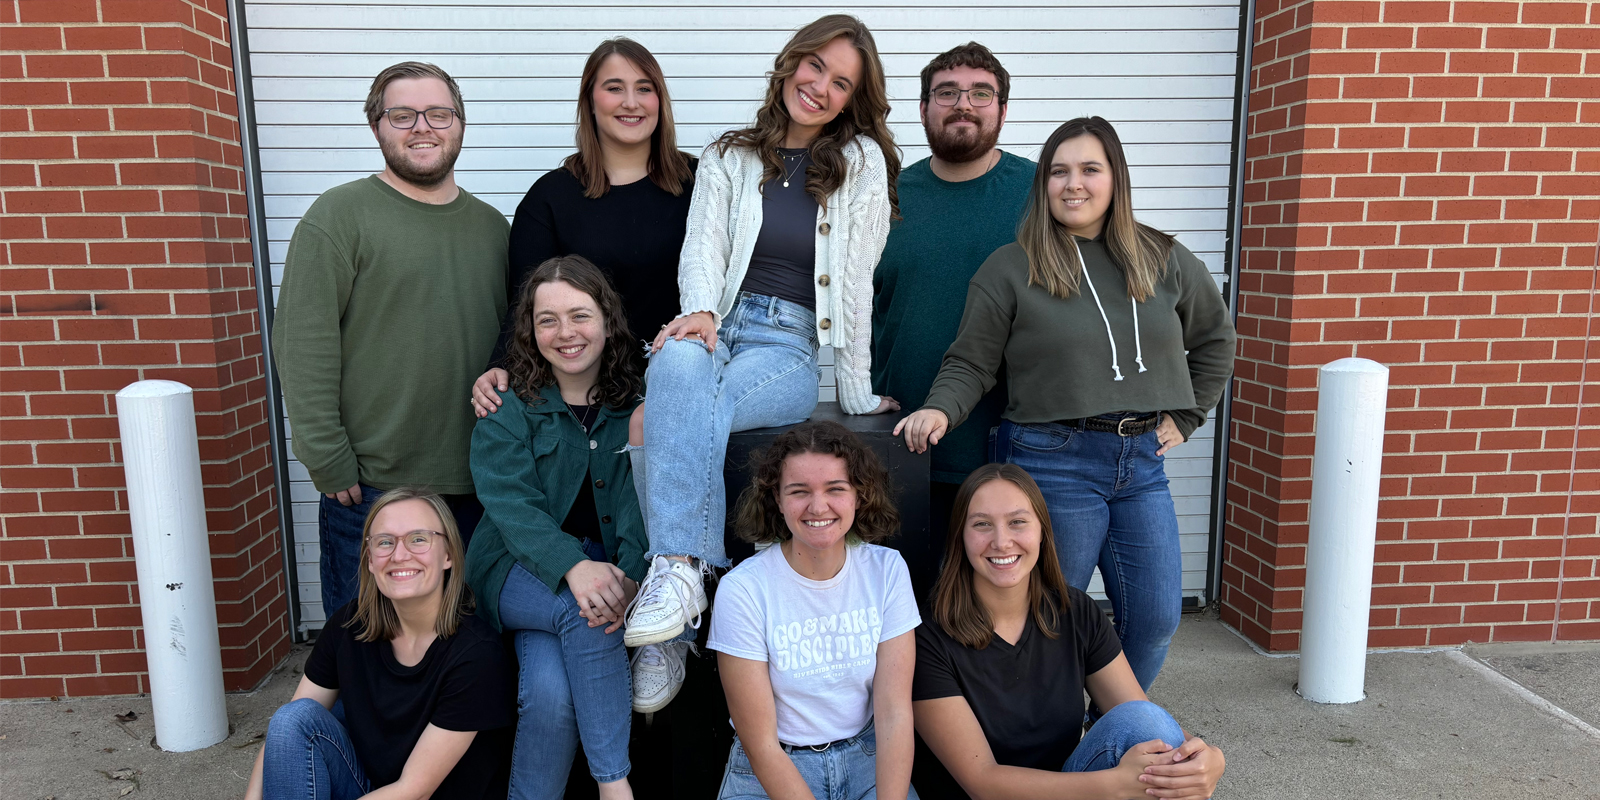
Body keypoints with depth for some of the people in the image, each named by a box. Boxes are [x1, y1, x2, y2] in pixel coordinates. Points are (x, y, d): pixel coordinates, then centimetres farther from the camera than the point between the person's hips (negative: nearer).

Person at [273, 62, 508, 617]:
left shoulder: (490, 225, 13)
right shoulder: (340, 215, -4)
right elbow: (303, 346, -9)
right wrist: (328, 463, -12)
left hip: (476, 485, 5)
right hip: (370, 487, -4)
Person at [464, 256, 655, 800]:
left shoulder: (636, 403, 3)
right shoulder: (506, 408, 1)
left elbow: (641, 503, -8)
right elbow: (511, 503, -13)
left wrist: (628, 576, -28)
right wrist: (573, 566, -32)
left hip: (608, 569, 1)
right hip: (520, 571, -1)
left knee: (552, 688, -26)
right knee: (582, 612, -33)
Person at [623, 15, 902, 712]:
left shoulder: (862, 160, 8)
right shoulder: (728, 158, 15)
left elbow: (855, 278, 1)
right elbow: (703, 247, 1)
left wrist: (858, 390, -1)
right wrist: (700, 312, -21)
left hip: (790, 348, -2)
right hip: (717, 332, 2)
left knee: (662, 418, -34)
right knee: (678, 365, -37)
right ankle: (679, 570, -40)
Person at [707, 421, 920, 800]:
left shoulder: (887, 569, -5)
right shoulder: (742, 590, -15)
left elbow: (894, 713, -8)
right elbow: (761, 743, -13)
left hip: (867, 755, 2)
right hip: (771, 768, -2)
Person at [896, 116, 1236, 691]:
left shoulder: (1164, 261, 8)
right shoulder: (1010, 268, -3)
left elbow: (1215, 337, 22)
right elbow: (970, 363, -2)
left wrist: (1185, 417, 14)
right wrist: (940, 409, -21)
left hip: (1142, 460, 5)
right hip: (1054, 463, -4)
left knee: (1156, 619, 9)